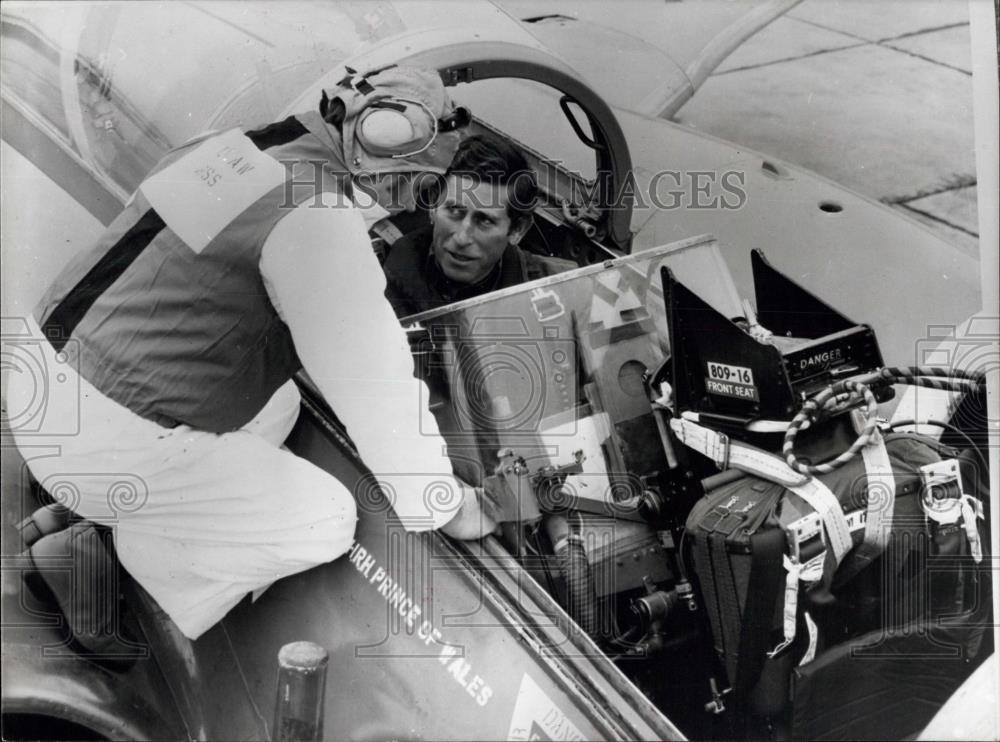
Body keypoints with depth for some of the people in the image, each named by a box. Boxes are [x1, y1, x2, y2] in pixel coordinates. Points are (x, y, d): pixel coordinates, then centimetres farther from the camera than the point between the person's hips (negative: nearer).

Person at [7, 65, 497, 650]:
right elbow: (376, 388, -17)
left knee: (277, 402, 23)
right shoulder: (317, 214, -20)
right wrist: (451, 508, -4)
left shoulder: (236, 149, 8)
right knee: (326, 521, 1)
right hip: (106, 442, -9)